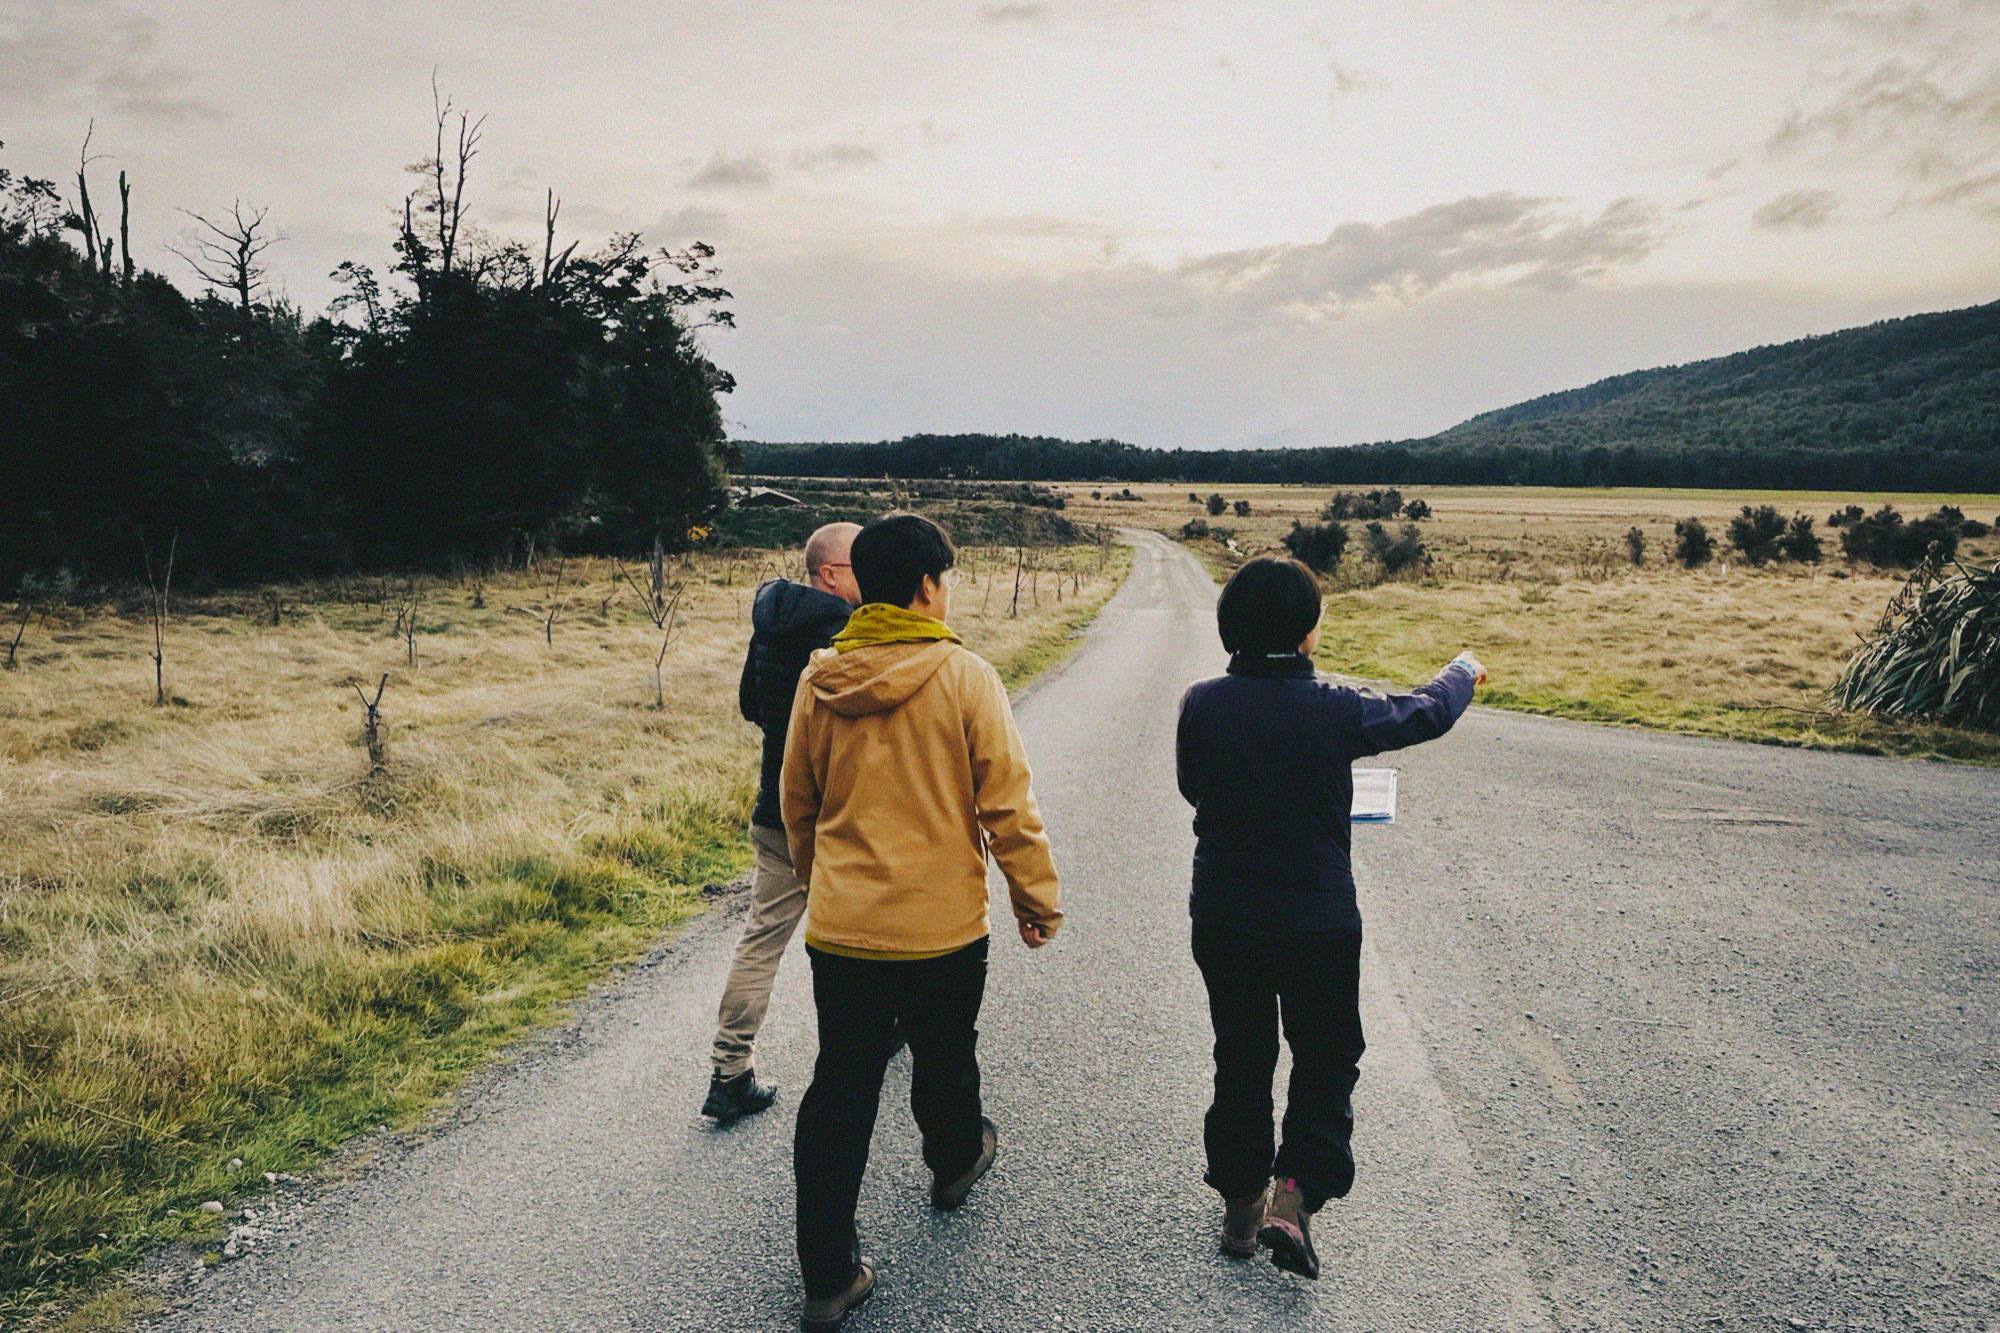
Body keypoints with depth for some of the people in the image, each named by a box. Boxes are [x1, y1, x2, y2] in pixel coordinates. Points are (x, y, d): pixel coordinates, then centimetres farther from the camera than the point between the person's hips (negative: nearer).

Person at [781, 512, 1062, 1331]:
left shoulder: (819, 681, -1)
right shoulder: (964, 678, -13)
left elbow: (798, 805, 10)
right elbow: (1006, 803, -11)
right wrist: (1037, 900, 1)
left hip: (839, 926, 3)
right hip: (943, 927, -2)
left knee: (840, 1087, 8)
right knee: (943, 1059, 23)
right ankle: (954, 1163, 51)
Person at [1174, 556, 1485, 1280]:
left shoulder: (1200, 705, -10)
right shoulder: (1335, 710, -16)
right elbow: (1425, 713, 3)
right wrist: (1464, 670, 24)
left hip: (1222, 921, 3)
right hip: (1319, 923, -3)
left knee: (1241, 1057, 18)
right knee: (1327, 1058, 15)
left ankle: (1240, 1203, 29)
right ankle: (1295, 1195, 3)